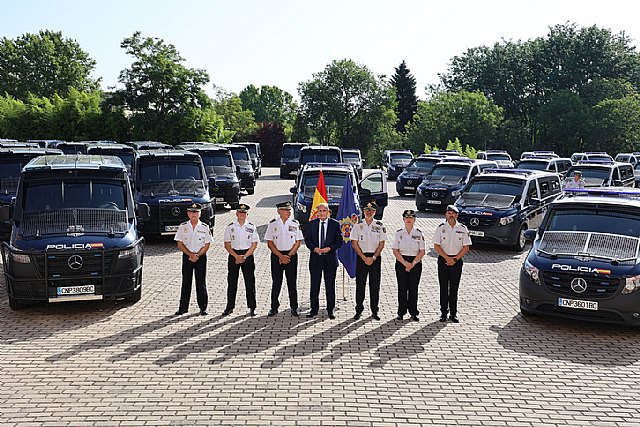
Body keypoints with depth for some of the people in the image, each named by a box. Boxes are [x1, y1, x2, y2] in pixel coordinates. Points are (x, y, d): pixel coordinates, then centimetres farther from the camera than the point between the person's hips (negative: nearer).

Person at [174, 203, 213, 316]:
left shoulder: (204, 227, 0)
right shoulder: (183, 227, 2)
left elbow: (207, 245, -1)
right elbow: (180, 244, 0)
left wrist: (197, 255, -13)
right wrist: (190, 254, -12)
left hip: (201, 257, -1)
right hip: (186, 256, 1)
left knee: (201, 282, 1)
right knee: (186, 282, 5)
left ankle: (203, 307, 9)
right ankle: (183, 307, 11)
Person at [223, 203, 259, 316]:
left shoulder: (252, 227, 2)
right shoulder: (230, 227, 2)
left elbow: (254, 244, 0)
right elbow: (227, 245, 1)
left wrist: (244, 256, -10)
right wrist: (236, 256, -11)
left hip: (248, 255, 0)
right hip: (233, 255, 1)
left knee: (250, 281, 0)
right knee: (232, 282, 2)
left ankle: (252, 307, 7)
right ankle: (230, 307, 10)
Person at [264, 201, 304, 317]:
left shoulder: (295, 224, 1)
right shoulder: (273, 224, -1)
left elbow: (298, 242, 1)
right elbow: (270, 243, -2)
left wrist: (288, 256, -9)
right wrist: (281, 256, -11)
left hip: (291, 255, 0)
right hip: (276, 255, 0)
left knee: (292, 282, 4)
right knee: (276, 282, 4)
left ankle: (294, 307, 13)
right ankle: (274, 307, 14)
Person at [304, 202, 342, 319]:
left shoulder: (335, 224, 1)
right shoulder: (311, 224, 6)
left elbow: (339, 241, 0)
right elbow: (307, 240, 5)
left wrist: (329, 248, -15)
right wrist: (314, 248, -13)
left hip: (330, 258, -1)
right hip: (315, 258, 1)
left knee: (330, 285, 4)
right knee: (314, 285, 5)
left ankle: (330, 310, 12)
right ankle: (314, 309, 16)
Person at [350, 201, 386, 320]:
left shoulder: (380, 225, 3)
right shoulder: (358, 225, 3)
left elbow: (381, 244, 1)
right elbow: (354, 243, 0)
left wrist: (373, 258, -10)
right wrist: (364, 257, -9)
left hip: (375, 257, 0)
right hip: (361, 256, 0)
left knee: (375, 285, 2)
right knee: (360, 284, 1)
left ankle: (374, 311, 9)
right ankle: (358, 310, 9)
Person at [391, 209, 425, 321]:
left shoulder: (419, 234, 2)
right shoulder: (399, 233, 3)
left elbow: (422, 252, -1)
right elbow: (395, 250, -2)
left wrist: (413, 263, -11)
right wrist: (405, 262, -12)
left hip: (416, 263, 0)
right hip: (401, 262, 0)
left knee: (413, 288, 2)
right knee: (402, 288, 0)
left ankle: (414, 313, 10)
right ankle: (401, 312, 9)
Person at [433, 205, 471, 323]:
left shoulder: (463, 229, 2)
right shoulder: (441, 228, 1)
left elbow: (466, 248, 1)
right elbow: (436, 246, -3)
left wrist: (455, 259, -10)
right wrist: (447, 258, -12)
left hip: (457, 260, 0)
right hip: (443, 259, 0)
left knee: (454, 288, 4)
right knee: (443, 287, 3)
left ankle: (453, 313, 10)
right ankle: (443, 312, 10)